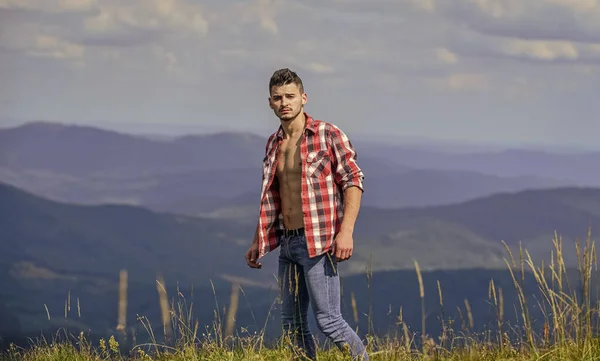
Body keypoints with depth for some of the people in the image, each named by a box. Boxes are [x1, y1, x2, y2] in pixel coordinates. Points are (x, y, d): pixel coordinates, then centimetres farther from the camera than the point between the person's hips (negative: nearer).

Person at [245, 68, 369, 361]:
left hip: (318, 243, -7)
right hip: (288, 244, 7)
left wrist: (346, 231, -20)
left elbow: (353, 181, -10)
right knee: (292, 324, 8)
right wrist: (258, 241, 19)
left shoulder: (328, 135, -6)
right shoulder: (273, 144, 13)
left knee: (328, 320, -12)